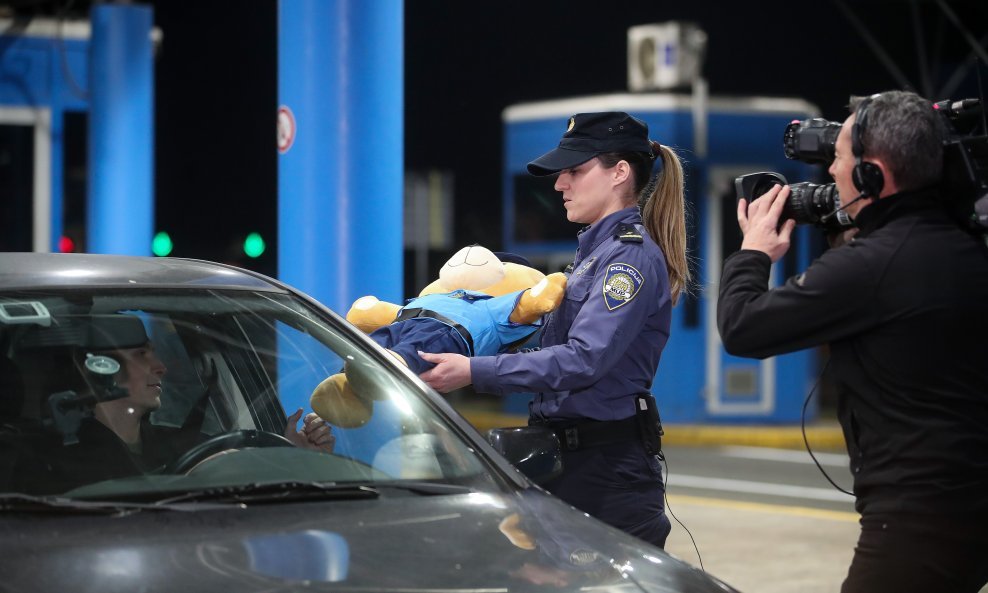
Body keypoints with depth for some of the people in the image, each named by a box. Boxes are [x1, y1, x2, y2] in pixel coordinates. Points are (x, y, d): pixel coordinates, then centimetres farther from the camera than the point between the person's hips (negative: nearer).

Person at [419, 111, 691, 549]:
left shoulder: (632, 256, -14)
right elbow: (557, 344, 18)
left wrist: (474, 372, -30)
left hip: (608, 466, -10)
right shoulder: (596, 249, 17)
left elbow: (583, 360, -25)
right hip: (571, 459, 10)